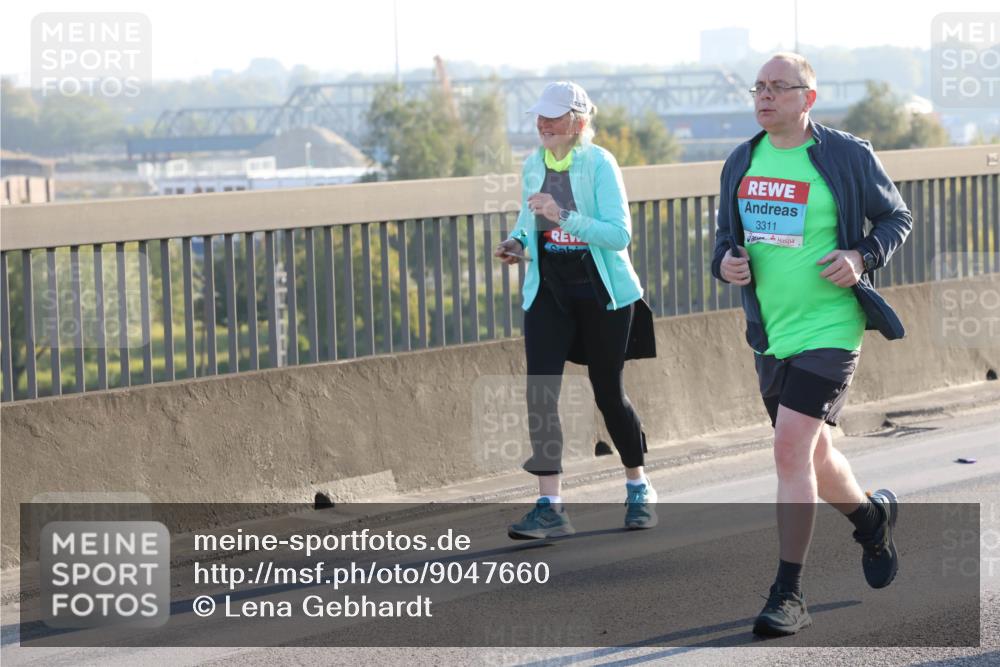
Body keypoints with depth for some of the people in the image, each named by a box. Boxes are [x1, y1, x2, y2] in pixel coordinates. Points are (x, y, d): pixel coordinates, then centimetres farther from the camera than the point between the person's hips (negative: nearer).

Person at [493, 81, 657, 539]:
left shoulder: (599, 164, -12)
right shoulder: (532, 167, 6)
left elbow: (619, 234, -20)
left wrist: (563, 216, -31)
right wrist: (517, 243, 1)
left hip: (602, 293, -4)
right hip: (547, 291, 4)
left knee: (608, 393, 5)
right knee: (539, 392, -11)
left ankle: (638, 488, 28)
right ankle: (550, 506, -10)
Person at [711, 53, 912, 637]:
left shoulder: (848, 157, -6)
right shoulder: (741, 163, 8)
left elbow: (897, 217, 4)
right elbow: (728, 233, 19)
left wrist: (863, 257, -14)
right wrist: (725, 261, -4)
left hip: (828, 329, -6)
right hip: (770, 332, 6)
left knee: (791, 451, -16)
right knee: (811, 456, 17)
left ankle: (789, 596, -10)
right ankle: (872, 516, 48)